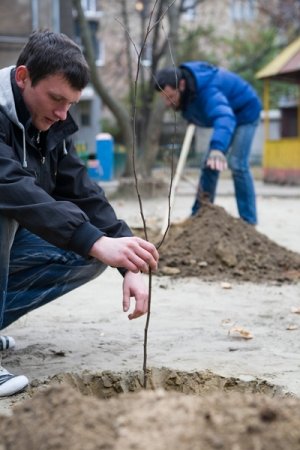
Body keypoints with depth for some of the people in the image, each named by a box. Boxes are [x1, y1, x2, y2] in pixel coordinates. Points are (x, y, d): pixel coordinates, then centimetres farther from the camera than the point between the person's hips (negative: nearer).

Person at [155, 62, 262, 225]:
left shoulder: (207, 91, -42)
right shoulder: (181, 77, -15)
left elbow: (224, 117, -63)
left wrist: (218, 149, -78)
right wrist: (191, 116, 3)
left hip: (245, 112, -9)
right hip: (227, 113, 9)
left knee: (237, 164, -20)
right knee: (209, 164, 7)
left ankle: (248, 222, -15)